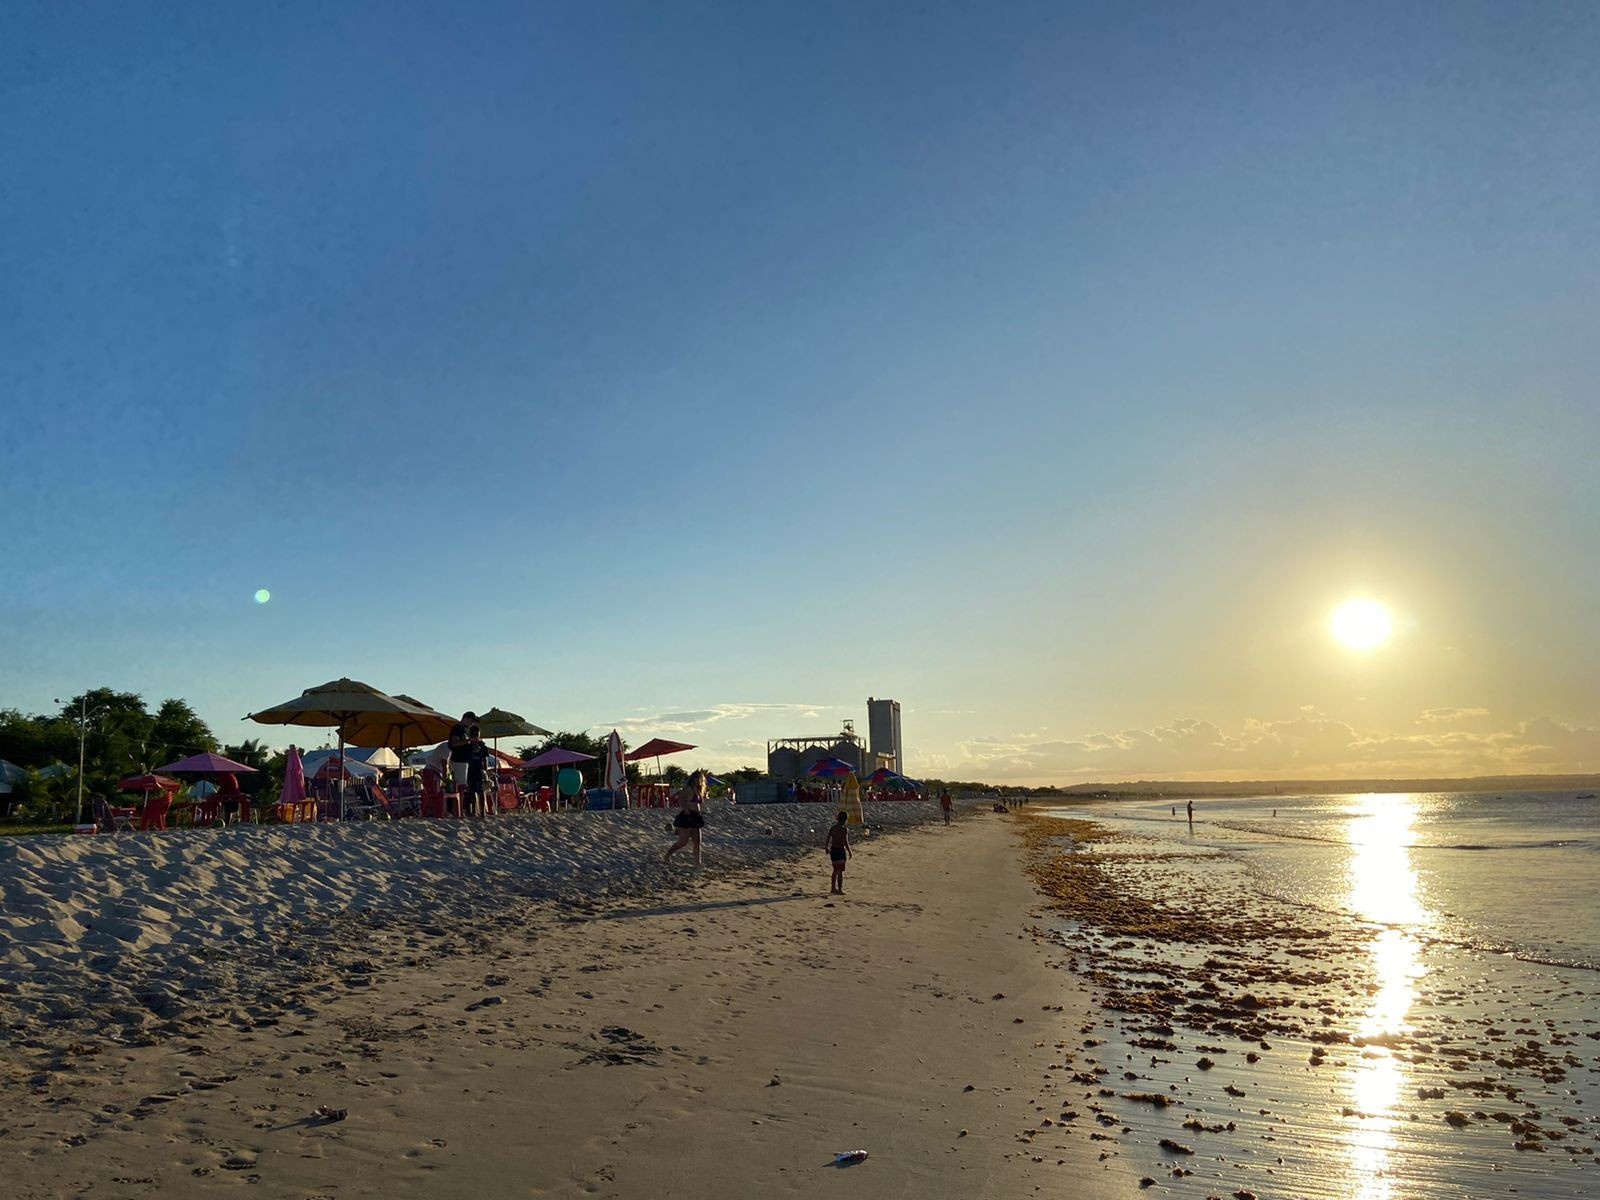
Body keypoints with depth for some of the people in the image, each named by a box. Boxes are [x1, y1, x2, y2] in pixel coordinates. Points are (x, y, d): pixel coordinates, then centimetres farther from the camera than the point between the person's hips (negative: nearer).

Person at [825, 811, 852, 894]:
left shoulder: (832, 828, 6)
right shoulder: (845, 829, -13)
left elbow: (828, 839, 11)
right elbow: (846, 842, -19)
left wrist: (827, 849, 27)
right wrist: (850, 852, -10)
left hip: (833, 850, 7)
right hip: (840, 850, -7)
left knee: (836, 870, 20)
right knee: (840, 871, 1)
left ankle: (833, 888, 28)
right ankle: (839, 890, 4)